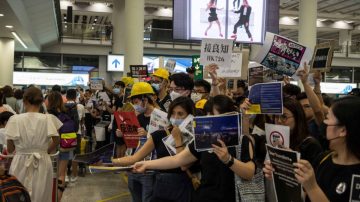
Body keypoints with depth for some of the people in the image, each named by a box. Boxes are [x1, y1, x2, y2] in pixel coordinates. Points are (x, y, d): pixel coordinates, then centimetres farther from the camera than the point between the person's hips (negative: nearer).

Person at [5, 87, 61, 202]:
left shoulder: (15, 119, -7)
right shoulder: (48, 119, -6)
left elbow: (10, 149, -4)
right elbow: (56, 141, -8)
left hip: (21, 164, 0)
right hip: (42, 164, 1)